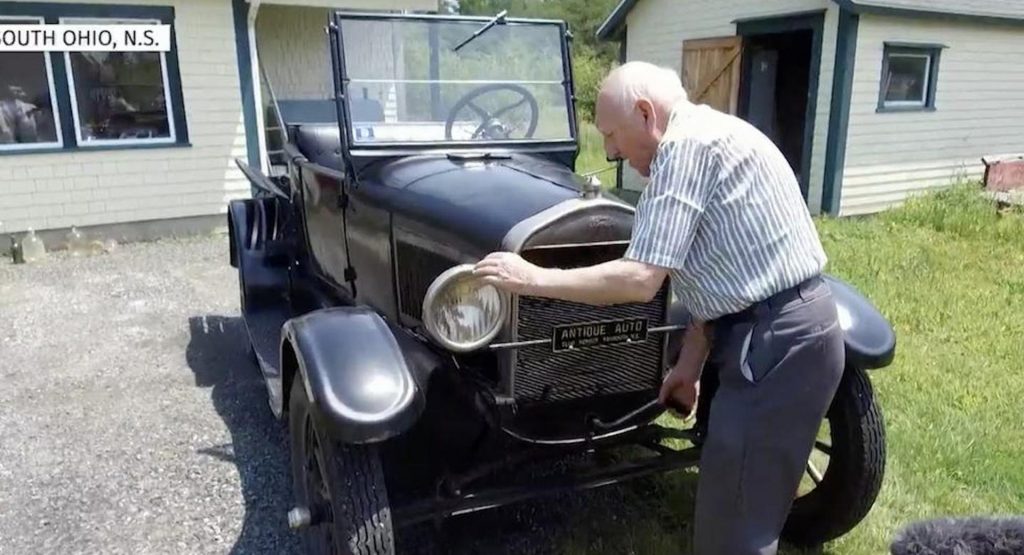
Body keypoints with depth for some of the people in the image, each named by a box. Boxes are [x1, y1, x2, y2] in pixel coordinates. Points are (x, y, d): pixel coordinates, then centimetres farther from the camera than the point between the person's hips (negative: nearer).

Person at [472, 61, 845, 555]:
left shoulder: (686, 144, -15)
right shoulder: (707, 136, 17)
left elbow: (640, 280, -21)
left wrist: (532, 279, -12)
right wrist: (689, 366, 16)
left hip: (774, 342, -11)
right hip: (793, 329, 11)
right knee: (745, 511, 23)